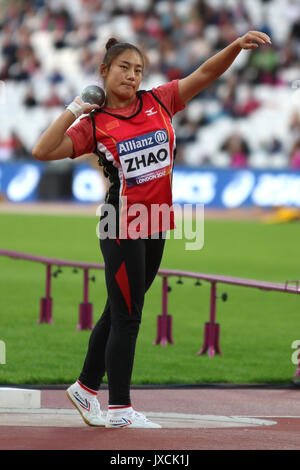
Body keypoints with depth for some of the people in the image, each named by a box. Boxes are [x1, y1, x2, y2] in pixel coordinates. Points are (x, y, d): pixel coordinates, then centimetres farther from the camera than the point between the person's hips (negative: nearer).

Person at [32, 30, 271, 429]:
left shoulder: (158, 102, 8)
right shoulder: (94, 124, -3)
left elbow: (205, 73, 4)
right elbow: (42, 152, -12)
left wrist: (238, 45, -10)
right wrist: (75, 109, -12)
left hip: (155, 228, 5)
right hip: (122, 228, -5)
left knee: (118, 314, 15)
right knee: (126, 317, -2)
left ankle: (86, 387, 29)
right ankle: (120, 409, 4)